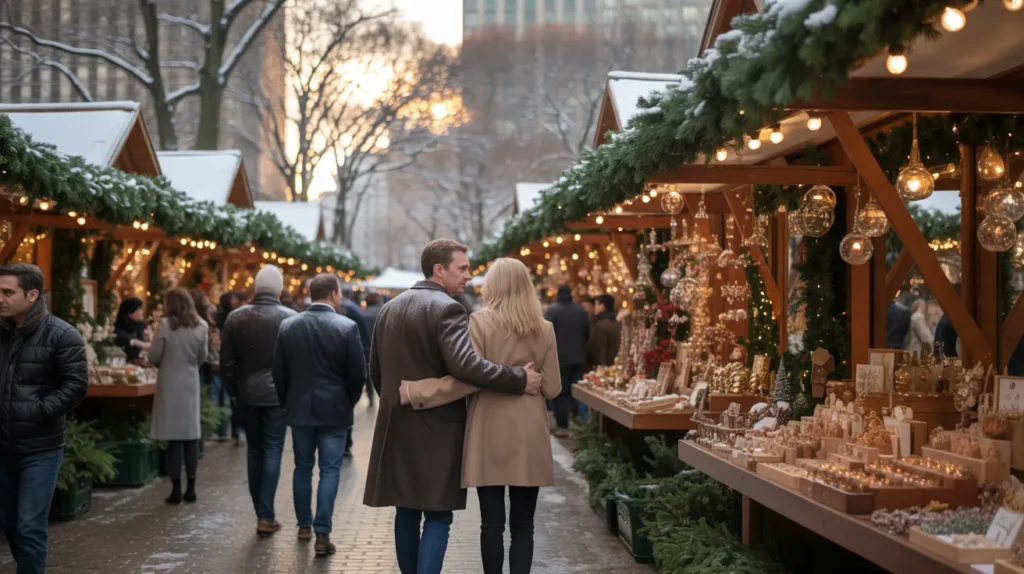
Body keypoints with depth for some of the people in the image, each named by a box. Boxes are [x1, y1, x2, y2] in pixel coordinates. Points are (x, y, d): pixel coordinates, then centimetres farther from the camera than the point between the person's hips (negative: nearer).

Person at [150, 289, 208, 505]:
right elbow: (203, 357, 7)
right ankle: (191, 488, 11)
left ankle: (176, 489, 3)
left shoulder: (165, 325, -11)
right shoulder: (201, 327, 0)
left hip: (170, 384, -3)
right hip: (191, 384, 3)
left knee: (174, 439, 1)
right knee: (191, 436, 9)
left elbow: (154, 357, -6)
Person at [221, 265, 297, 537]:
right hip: (277, 394, -3)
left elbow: (226, 361, 1)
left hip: (248, 394, 3)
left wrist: (233, 391, 13)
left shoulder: (236, 318, -1)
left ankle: (261, 512, 20)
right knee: (272, 452, 2)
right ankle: (266, 516, -2)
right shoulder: (290, 318, -9)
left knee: (255, 452, 15)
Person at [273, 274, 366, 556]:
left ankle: (304, 525, 26)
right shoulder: (347, 327, -11)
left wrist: (288, 403, 15)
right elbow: (358, 373, -9)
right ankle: (322, 534, -2)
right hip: (334, 410, -3)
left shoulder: (288, 326, -1)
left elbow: (279, 372, 2)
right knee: (329, 471, 2)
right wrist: (349, 402, 9)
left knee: (302, 468, 16)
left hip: (300, 409, 3)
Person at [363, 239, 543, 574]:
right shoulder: (447, 309, -14)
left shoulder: (390, 308, 11)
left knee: (407, 511, 16)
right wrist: (520, 379, -22)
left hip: (398, 427, 7)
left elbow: (375, 370, 17)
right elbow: (465, 366, -27)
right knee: (437, 517, -1)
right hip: (437, 428, -7)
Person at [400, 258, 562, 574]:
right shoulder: (544, 329, 3)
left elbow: (469, 378, -14)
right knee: (522, 523, 5)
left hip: (490, 431, -2)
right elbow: (552, 388, 4)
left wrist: (417, 391, -10)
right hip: (529, 434, 2)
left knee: (492, 522, 4)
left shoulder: (480, 322, -6)